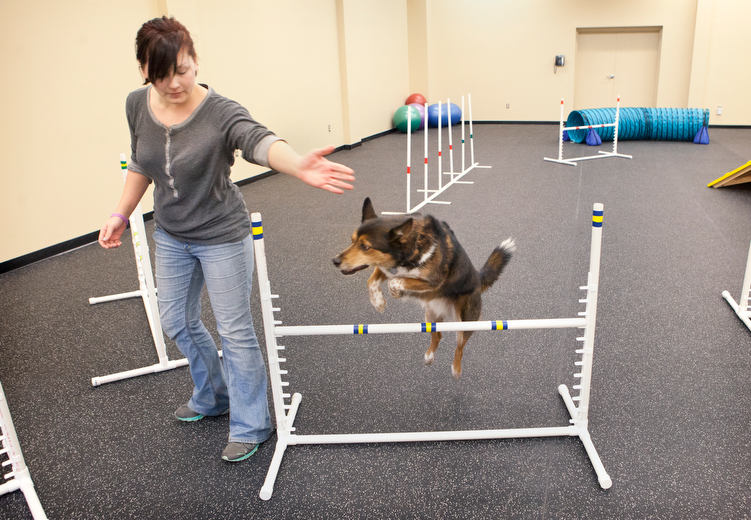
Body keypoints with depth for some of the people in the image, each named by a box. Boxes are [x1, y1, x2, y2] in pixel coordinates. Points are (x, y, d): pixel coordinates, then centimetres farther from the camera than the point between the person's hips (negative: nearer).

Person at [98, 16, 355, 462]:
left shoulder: (220, 112, -24)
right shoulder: (138, 106, -6)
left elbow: (259, 140, -45)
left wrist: (298, 165, -66)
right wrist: (121, 214, 13)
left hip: (222, 237, -6)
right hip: (171, 236, 7)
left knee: (235, 331, 2)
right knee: (177, 321, 19)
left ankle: (250, 426, 22)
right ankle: (213, 397, 44)